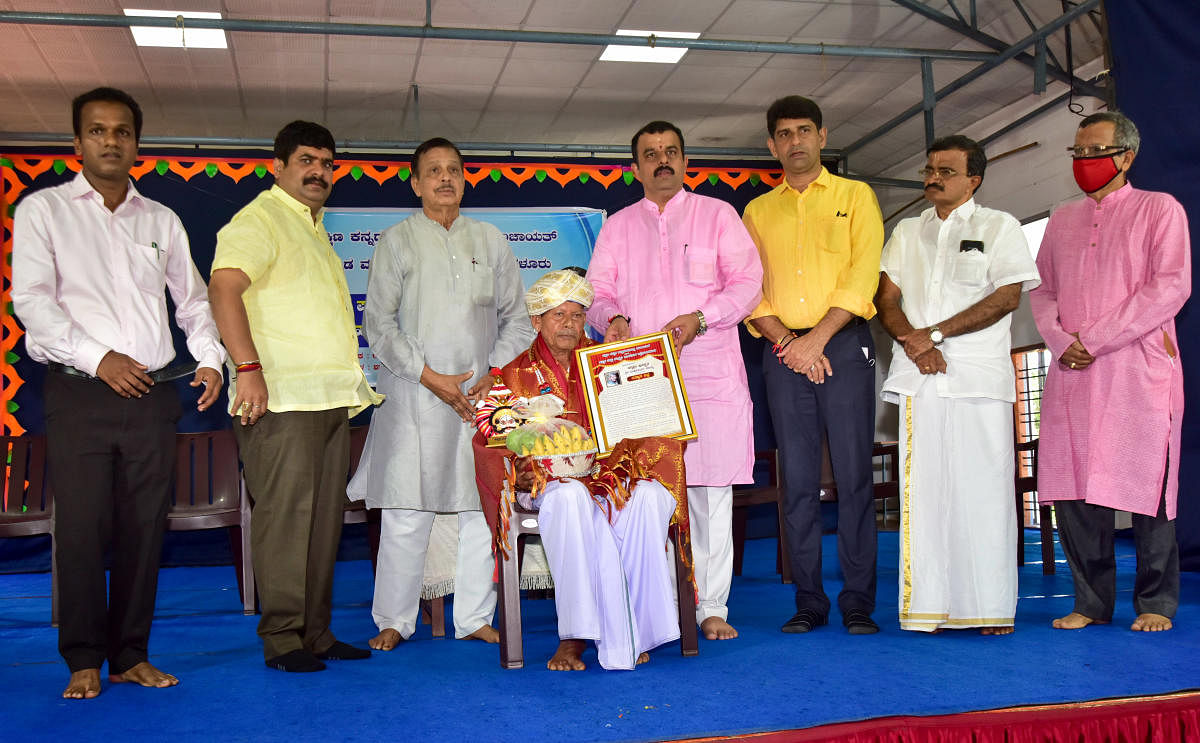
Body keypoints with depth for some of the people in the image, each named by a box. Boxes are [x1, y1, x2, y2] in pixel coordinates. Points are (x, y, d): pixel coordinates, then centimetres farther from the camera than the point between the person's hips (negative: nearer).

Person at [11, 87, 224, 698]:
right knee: (83, 527, -3)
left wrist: (210, 359, 2)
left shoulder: (162, 221, 15)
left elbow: (193, 300, 18)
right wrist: (98, 358, -13)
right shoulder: (43, 210, 5)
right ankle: (84, 661, 10)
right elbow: (32, 299, -5)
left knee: (144, 528, 4)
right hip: (80, 395, -3)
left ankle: (131, 655, 15)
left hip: (152, 395, 3)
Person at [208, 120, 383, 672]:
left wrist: (351, 384, 25)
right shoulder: (260, 219, -4)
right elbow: (224, 287, -19)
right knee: (285, 513, -8)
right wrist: (248, 367, -27)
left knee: (325, 517, 9)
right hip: (282, 398, -9)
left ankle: (316, 633, 15)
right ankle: (281, 639, -1)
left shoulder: (314, 226, 25)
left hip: (330, 398, 9)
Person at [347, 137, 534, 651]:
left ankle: (475, 618, 14)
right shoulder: (396, 242, 5)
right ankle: (394, 620, 12)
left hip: (483, 394, 3)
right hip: (414, 396, -3)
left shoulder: (490, 241, 14)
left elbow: (516, 318, 13)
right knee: (405, 512, -3)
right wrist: (429, 376, -11)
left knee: (485, 507, 3)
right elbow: (379, 324, -1)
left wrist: (496, 373, -2)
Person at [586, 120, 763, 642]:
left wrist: (699, 318, -13)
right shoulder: (618, 227, 18)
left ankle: (711, 608, 7)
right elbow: (597, 293, 14)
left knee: (712, 491, -1)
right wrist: (611, 318, -10)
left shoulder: (717, 215, 12)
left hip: (710, 375, -1)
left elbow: (747, 282, 3)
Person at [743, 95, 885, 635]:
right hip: (784, 353, 2)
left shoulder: (855, 196, 9)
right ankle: (808, 602, 9)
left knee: (854, 476, -4)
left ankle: (858, 602, 3)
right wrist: (785, 341, -8)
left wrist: (817, 338, -12)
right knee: (798, 480, 2)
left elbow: (862, 278, -2)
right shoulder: (758, 211, 16)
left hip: (844, 346, -2)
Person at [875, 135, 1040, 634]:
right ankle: (928, 606, 1)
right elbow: (885, 298, 12)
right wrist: (914, 344, -8)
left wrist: (935, 333, -9)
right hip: (920, 376, 3)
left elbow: (1008, 297, -3)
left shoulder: (999, 227, 10)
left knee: (983, 487, -6)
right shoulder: (907, 232, 21)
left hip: (980, 376, -3)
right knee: (922, 487, -2)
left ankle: (991, 608, 0)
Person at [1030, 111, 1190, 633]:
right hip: (1071, 374, 4)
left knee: (1145, 486, -2)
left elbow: (1171, 286, -6)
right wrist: (1061, 342, -5)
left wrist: (1095, 340, -12)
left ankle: (1155, 603, 10)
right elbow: (1042, 290, 16)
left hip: (1139, 369, -4)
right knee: (1073, 490, 1)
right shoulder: (1062, 220, 20)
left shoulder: (1159, 209, 5)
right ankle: (1092, 603, 10)